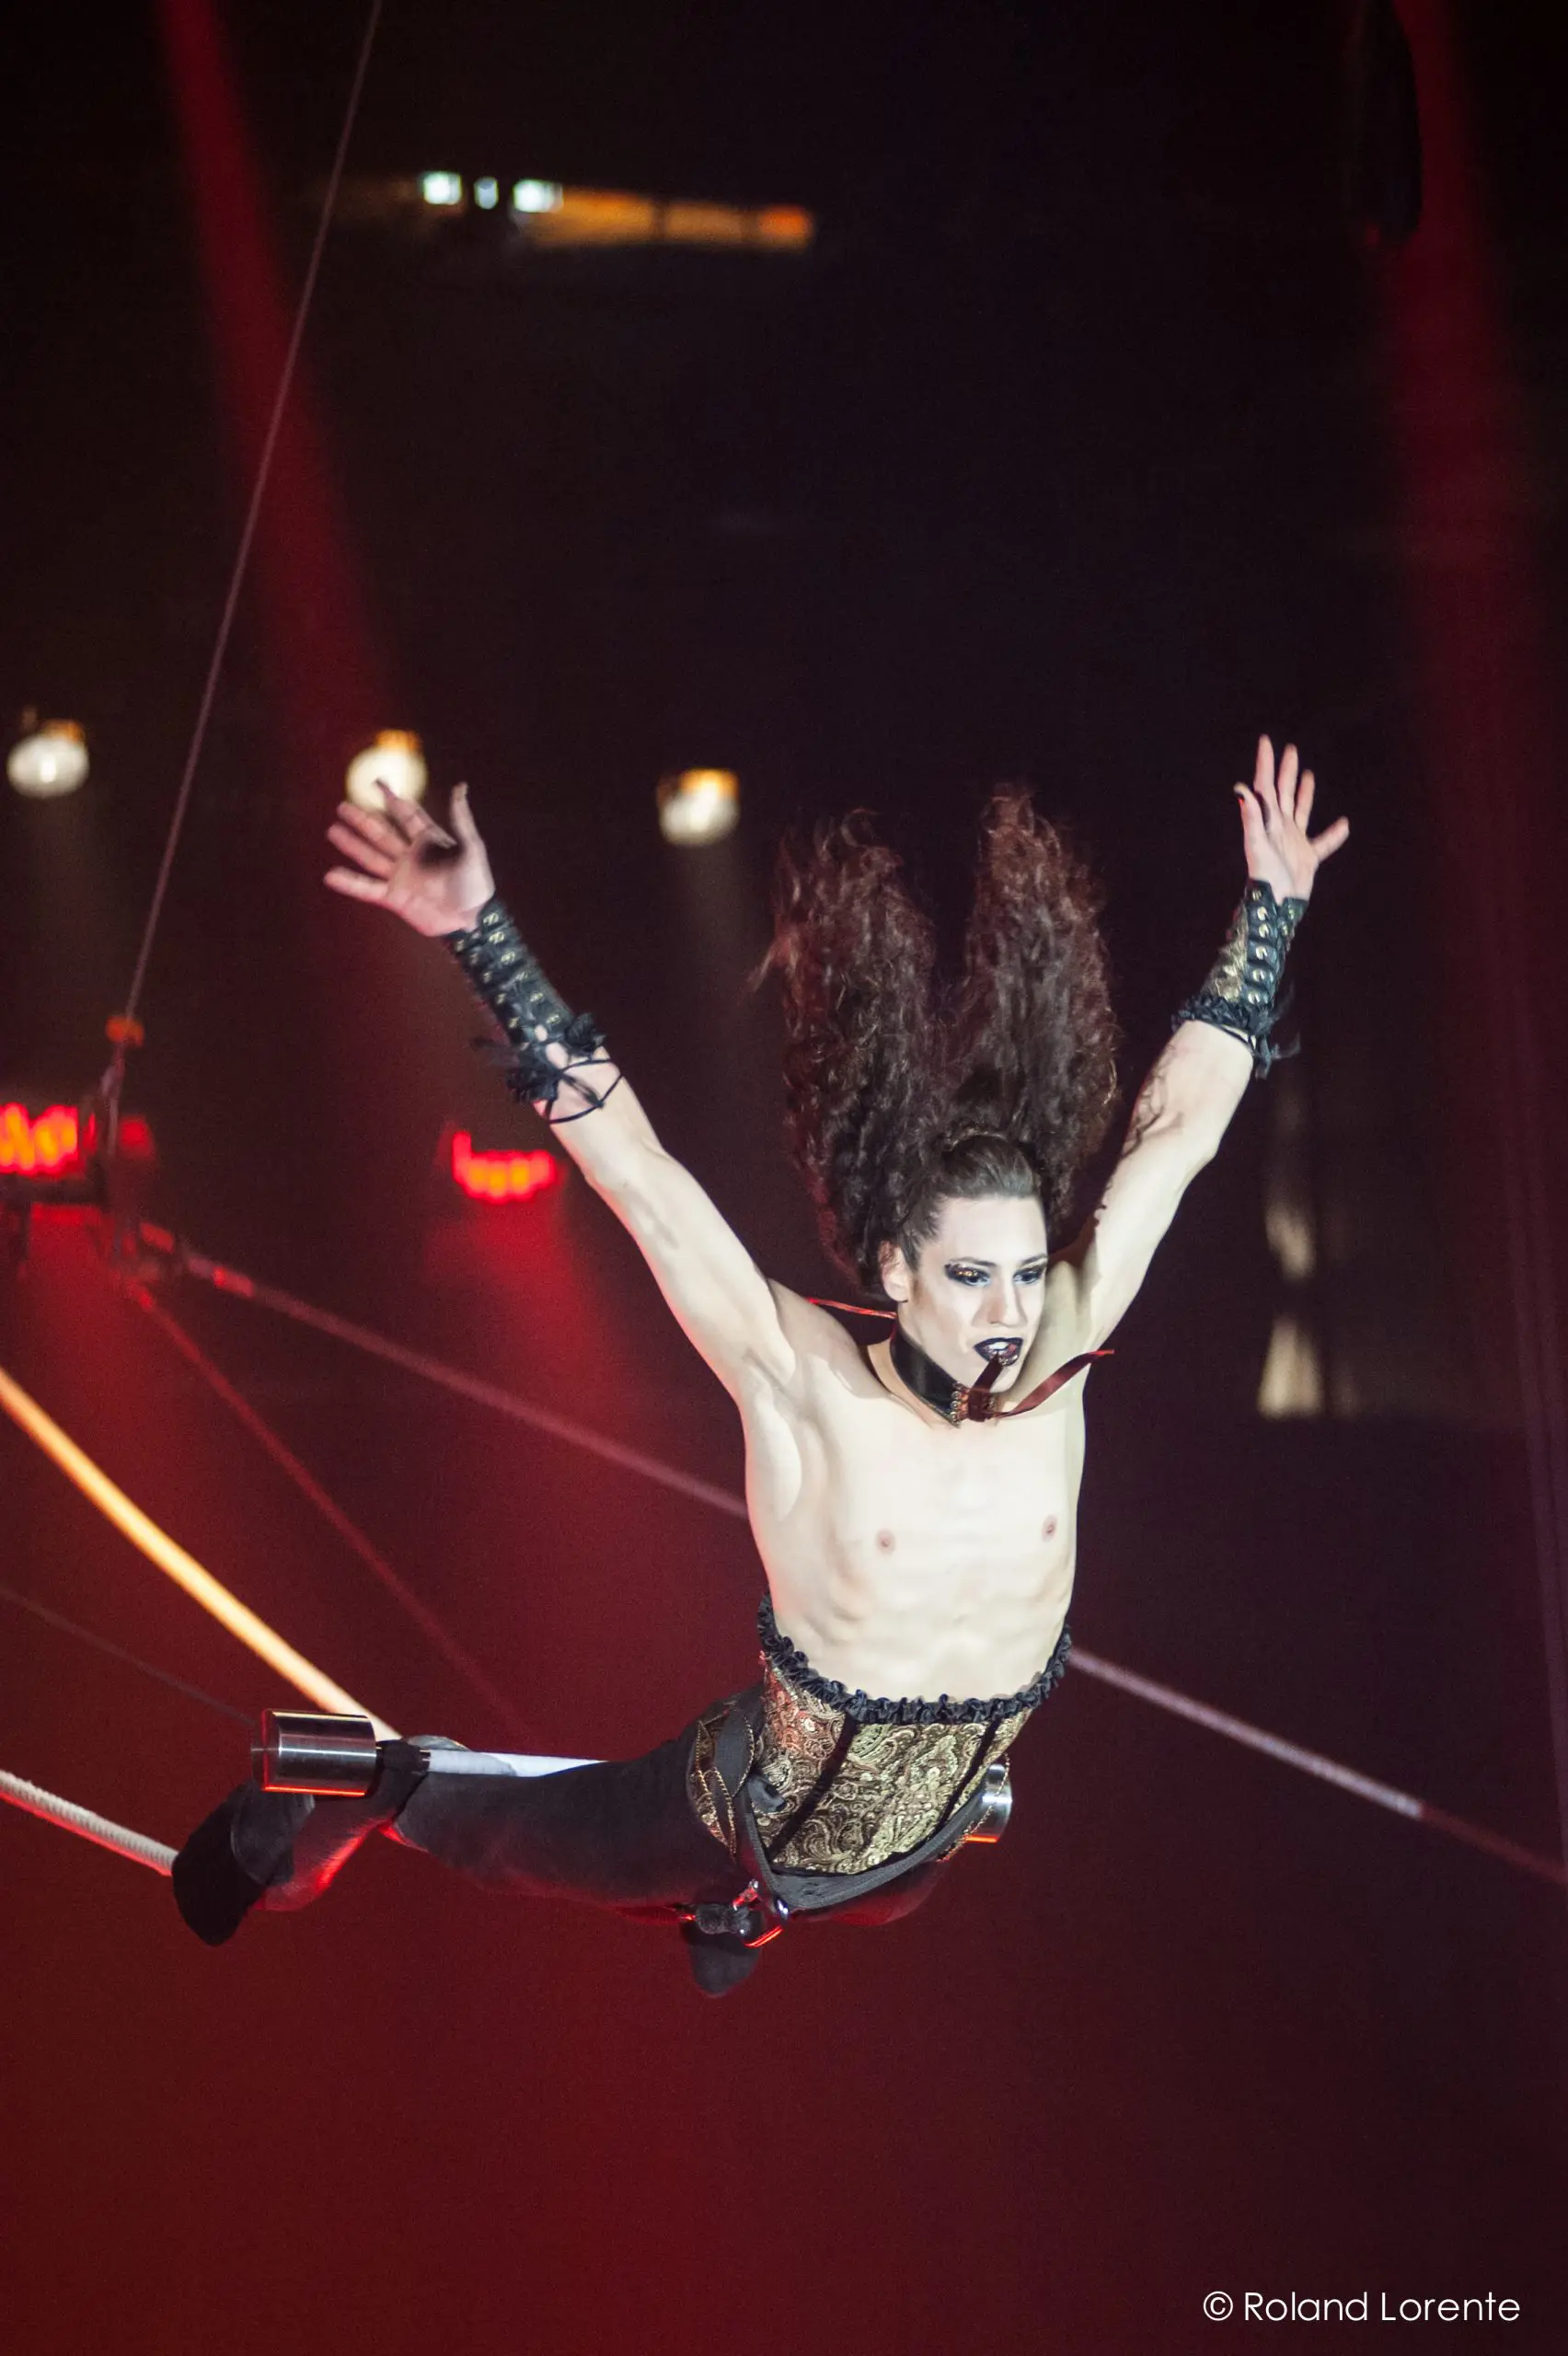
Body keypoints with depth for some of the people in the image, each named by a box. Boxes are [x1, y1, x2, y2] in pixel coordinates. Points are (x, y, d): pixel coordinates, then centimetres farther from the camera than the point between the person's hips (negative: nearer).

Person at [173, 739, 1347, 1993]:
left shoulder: (1053, 1363, -17)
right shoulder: (810, 1389, -28)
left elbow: (1177, 1129, -11)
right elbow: (630, 1161, -33)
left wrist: (1270, 909, -5)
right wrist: (482, 934, -38)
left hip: (929, 1837, 4)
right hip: (764, 1814, -4)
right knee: (529, 1838, 22)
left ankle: (737, 1907, 69)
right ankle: (374, 1794, 51)